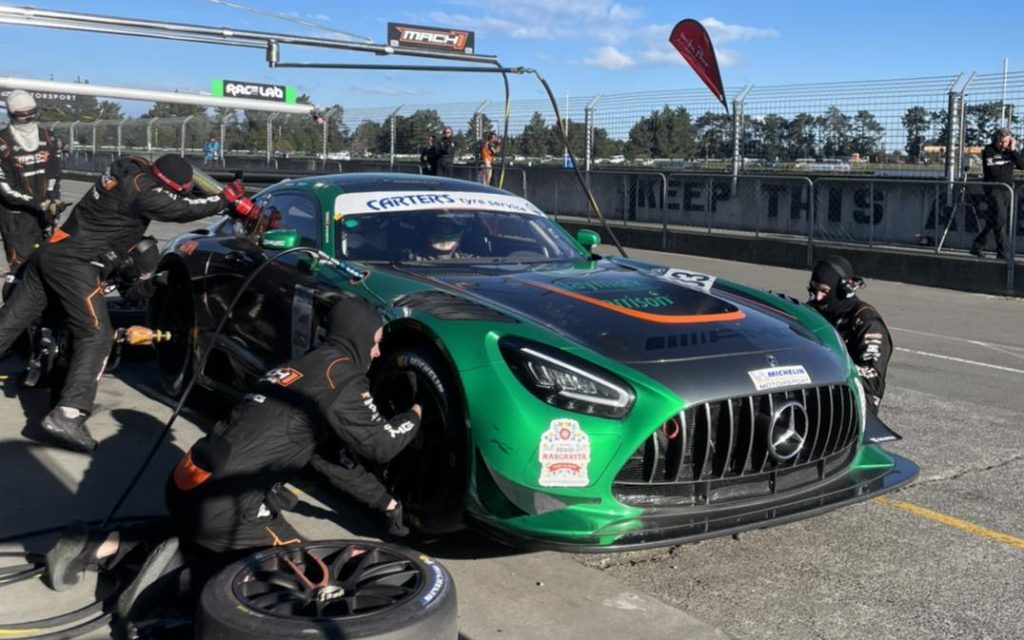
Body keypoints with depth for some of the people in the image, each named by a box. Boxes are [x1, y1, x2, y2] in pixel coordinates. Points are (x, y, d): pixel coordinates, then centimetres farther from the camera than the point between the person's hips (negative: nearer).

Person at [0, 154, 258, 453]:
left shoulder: (130, 169, 7)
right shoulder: (144, 192, -19)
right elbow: (184, 209, -17)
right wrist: (230, 198, -6)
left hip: (50, 251, 10)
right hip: (76, 265, -10)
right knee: (95, 336, -9)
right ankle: (66, 417, -18)